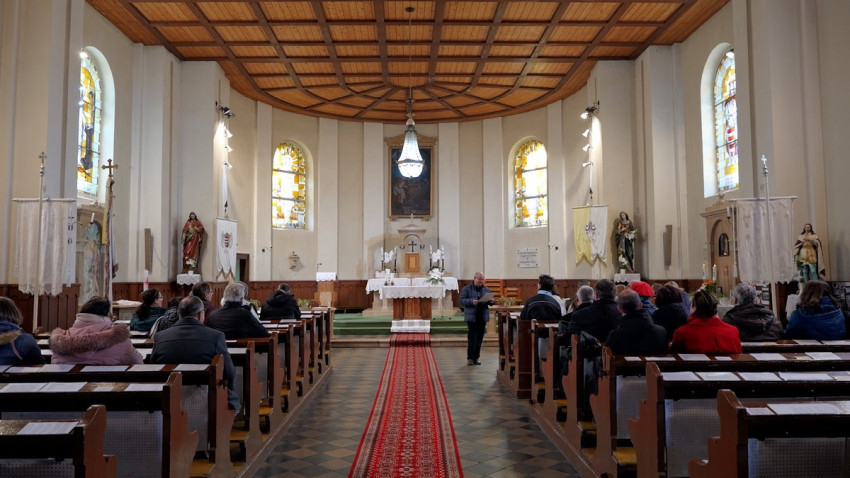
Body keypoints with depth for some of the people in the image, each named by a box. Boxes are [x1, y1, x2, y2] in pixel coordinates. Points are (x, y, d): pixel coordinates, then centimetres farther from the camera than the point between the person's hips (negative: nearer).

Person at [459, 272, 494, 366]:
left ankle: (476, 358, 15)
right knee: (472, 338, -8)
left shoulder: (486, 289, 13)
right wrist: (471, 301, -23)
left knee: (479, 339, 7)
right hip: (472, 317, -5)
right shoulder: (467, 289, -1)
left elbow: (490, 300, 17)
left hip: (482, 317, 5)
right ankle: (470, 358, -2)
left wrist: (492, 301, -7)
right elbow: (462, 300, -7)